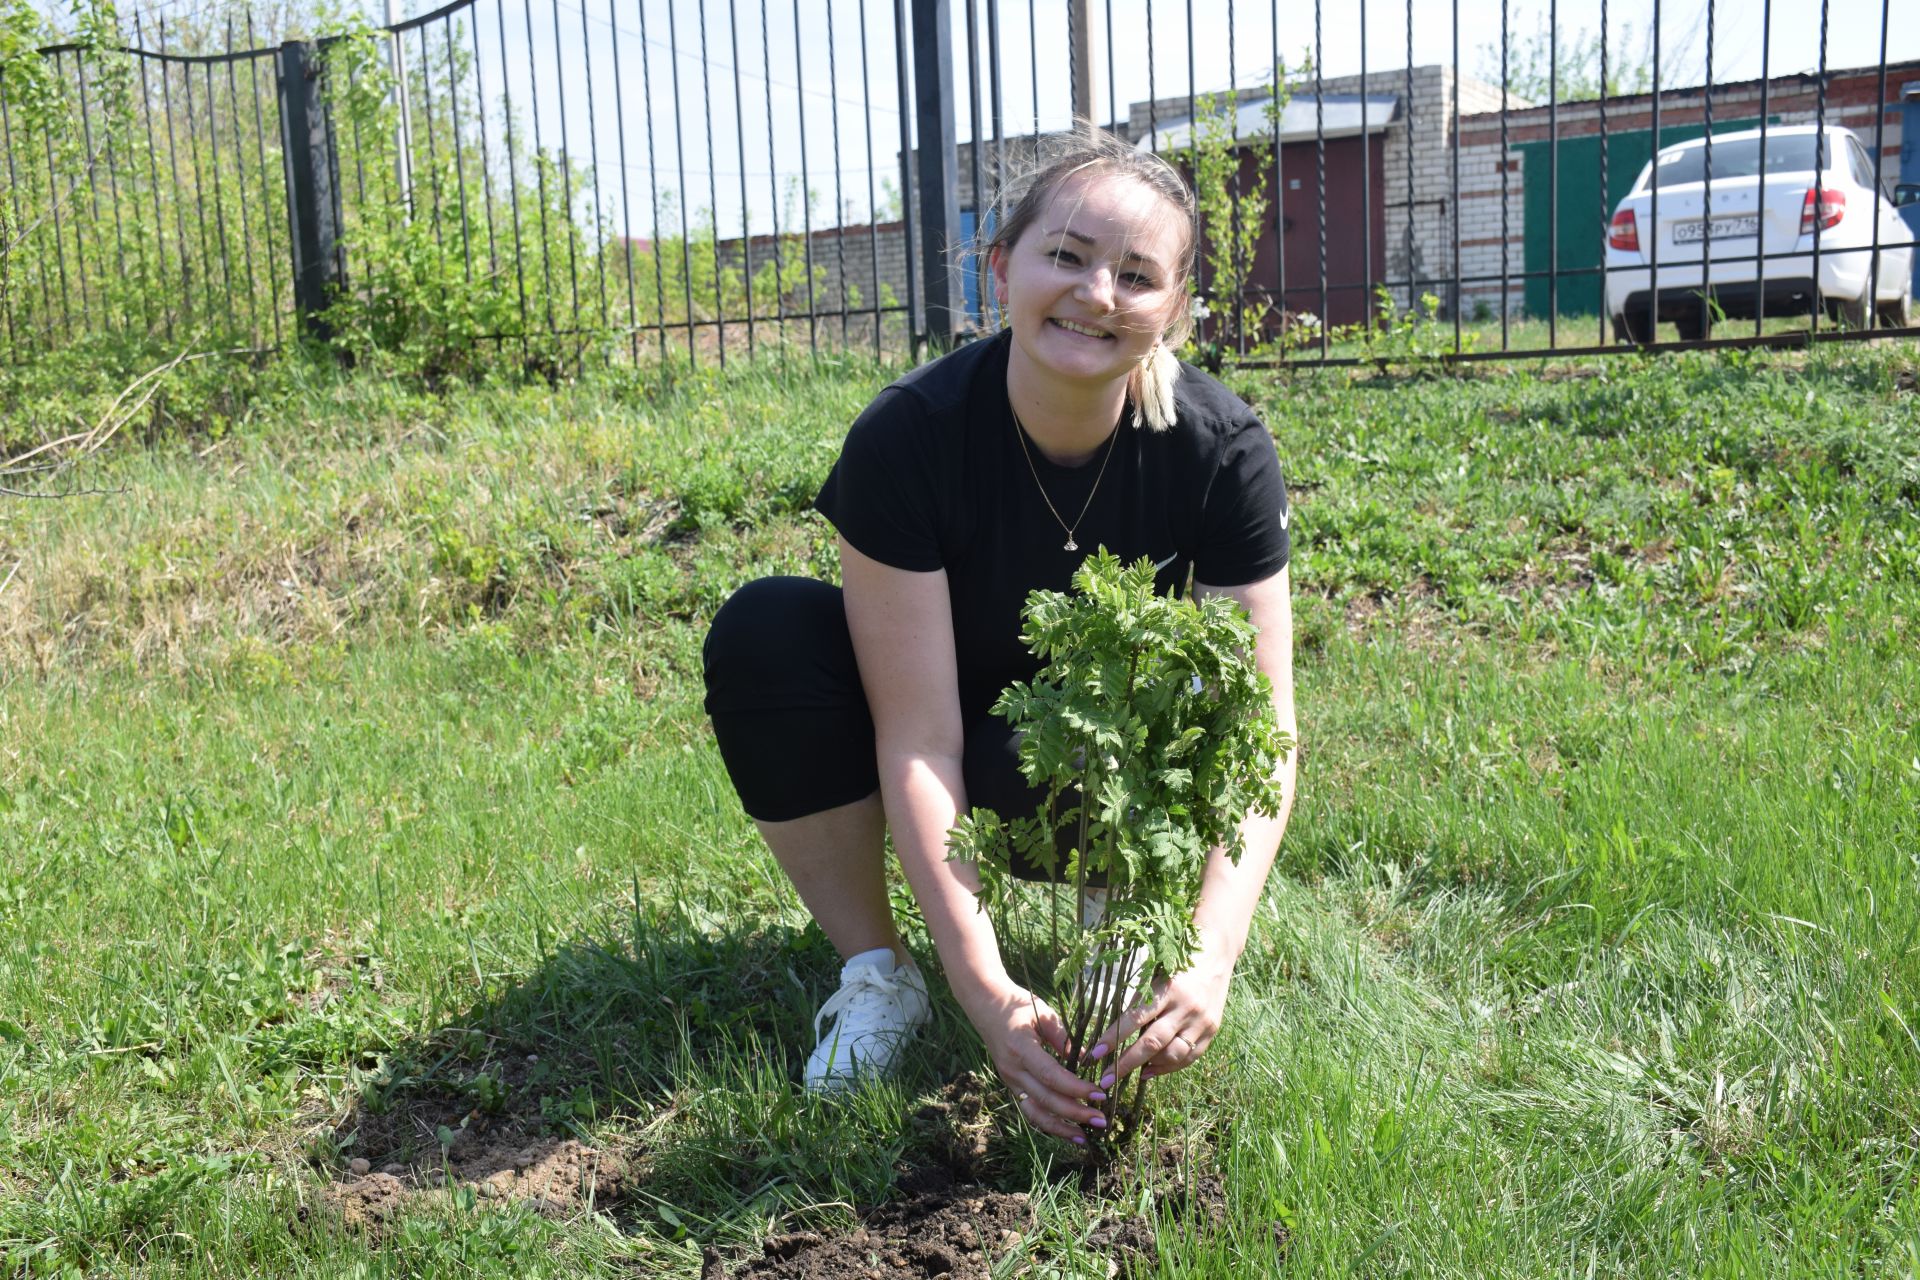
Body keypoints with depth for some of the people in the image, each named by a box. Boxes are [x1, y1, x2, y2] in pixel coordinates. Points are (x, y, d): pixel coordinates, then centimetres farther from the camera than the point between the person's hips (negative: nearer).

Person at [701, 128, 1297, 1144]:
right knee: (764, 632, -26)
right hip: (962, 770, 1)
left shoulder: (1222, 449, -23)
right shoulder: (904, 438, -26)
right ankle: (874, 973, -11)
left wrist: (1209, 962, -39)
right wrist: (984, 991, -38)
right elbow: (919, 740, -29)